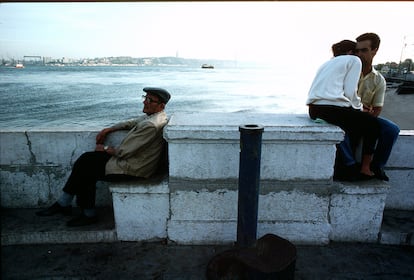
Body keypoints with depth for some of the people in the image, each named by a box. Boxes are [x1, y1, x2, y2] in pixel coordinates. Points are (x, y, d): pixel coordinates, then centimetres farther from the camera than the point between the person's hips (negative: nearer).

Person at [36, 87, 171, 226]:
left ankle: (63, 204, 21)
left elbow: (124, 151, -23)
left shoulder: (151, 125, -26)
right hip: (128, 159, 10)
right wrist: (108, 130, 9)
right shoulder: (152, 115, 6)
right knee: (87, 159, 6)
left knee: (84, 170, -2)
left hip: (131, 168, -10)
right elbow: (131, 123, 21)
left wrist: (105, 149, -4)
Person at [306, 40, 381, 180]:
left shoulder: (328, 63, 30)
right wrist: (360, 109, 15)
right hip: (332, 108, -7)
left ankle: (351, 167, 30)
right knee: (372, 124, 16)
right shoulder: (354, 60, 9)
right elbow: (350, 91, -3)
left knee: (355, 124, 31)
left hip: (314, 108, 8)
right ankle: (365, 169, 19)